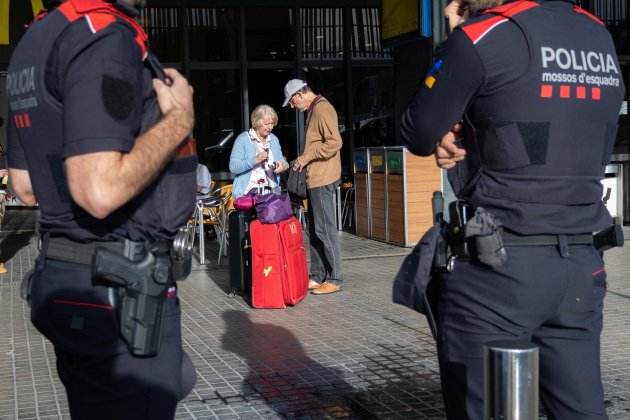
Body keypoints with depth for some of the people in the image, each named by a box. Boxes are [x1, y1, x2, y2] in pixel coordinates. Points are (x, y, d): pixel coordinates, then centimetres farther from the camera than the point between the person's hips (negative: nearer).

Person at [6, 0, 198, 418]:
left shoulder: (35, 40, 12)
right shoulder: (103, 34, -19)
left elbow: (25, 186, 16)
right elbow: (101, 191, -28)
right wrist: (179, 119, -14)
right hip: (119, 288, -9)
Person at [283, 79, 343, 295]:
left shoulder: (322, 109, -12)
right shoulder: (313, 110, 18)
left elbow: (334, 142, -21)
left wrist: (307, 156, -16)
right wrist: (305, 160, 12)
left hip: (323, 179, -10)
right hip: (314, 179, 10)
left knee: (325, 230, -7)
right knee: (314, 230, 12)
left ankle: (335, 279, -1)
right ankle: (318, 277, 17)